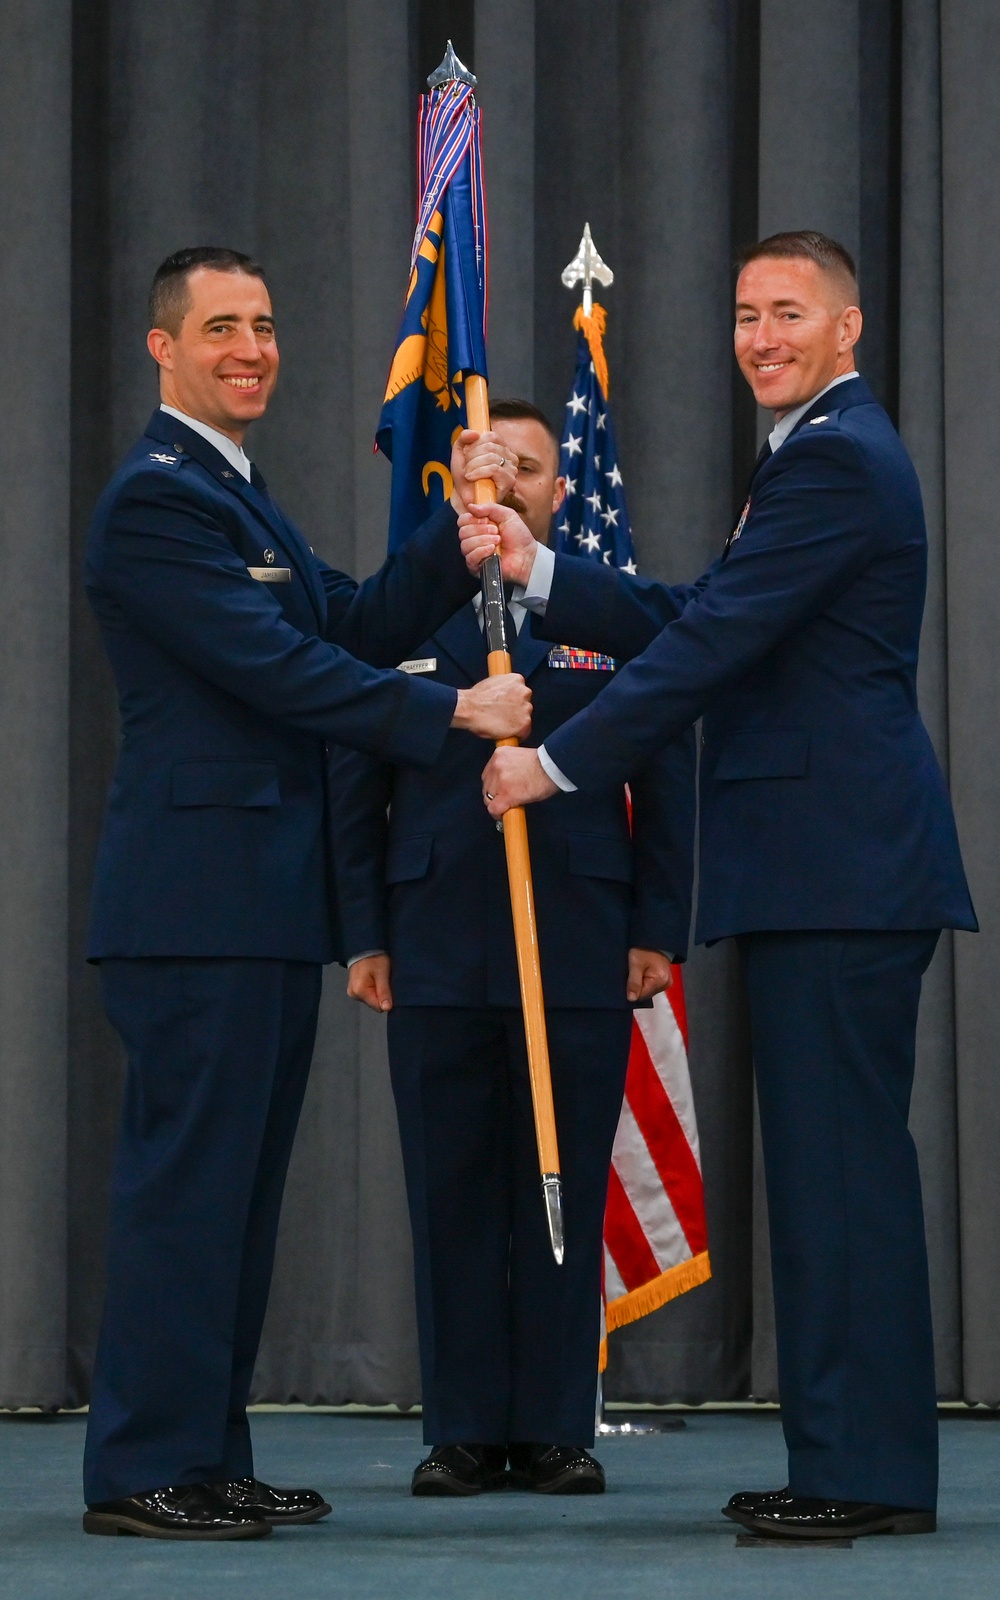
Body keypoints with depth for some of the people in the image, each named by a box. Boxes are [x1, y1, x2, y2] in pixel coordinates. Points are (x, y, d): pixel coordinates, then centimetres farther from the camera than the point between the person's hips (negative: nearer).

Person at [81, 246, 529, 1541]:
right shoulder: (156, 497, -11)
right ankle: (143, 1471, -3)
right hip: (198, 900, -10)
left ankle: (207, 1458, 17)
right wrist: (453, 715, -14)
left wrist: (464, 527, 5)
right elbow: (276, 667, -17)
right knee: (185, 1179, -7)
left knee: (236, 1187, 11)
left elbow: (356, 625, 17)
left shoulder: (240, 496, 22)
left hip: (263, 900, 10)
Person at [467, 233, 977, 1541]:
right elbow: (695, 625, 21)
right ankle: (851, 1460, 15)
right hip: (827, 871, 11)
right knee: (830, 1165, 11)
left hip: (841, 878, -11)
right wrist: (540, 575, 15)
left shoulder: (834, 461, -12)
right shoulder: (824, 452, 22)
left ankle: (868, 1471, -7)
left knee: (842, 1163, -9)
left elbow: (712, 647, -16)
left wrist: (556, 764, -10)